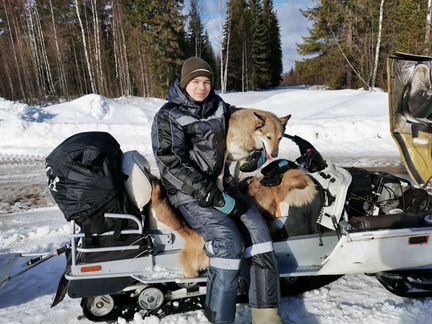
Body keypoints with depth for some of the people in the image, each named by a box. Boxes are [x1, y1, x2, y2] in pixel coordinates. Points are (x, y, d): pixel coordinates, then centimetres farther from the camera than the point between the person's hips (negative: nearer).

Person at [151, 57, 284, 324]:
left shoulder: (218, 107, 11)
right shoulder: (168, 117, -6)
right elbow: (171, 164, -16)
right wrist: (210, 194, -23)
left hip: (222, 185, 6)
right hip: (190, 193, -5)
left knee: (259, 232, -12)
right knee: (229, 242, -26)